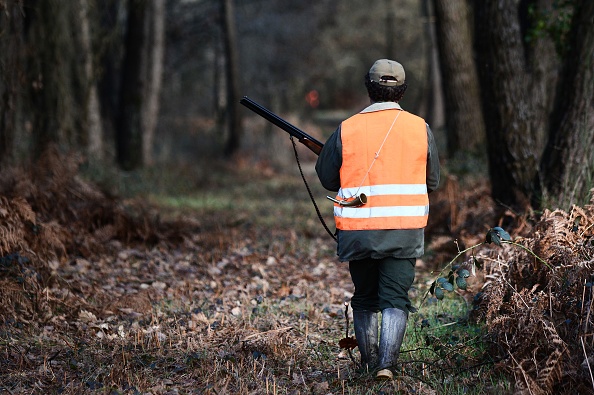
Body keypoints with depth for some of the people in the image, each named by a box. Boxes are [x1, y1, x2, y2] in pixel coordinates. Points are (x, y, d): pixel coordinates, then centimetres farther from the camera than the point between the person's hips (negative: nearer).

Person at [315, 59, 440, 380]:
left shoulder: (346, 130, -1)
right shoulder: (420, 128, 1)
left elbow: (327, 179, 9)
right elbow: (432, 181, 11)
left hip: (358, 230, 1)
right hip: (405, 231, -1)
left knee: (364, 298, 15)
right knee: (395, 299, 0)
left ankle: (368, 362, 23)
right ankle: (386, 364, -14)